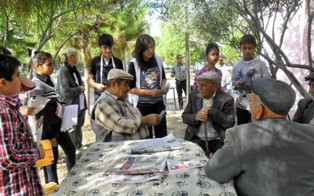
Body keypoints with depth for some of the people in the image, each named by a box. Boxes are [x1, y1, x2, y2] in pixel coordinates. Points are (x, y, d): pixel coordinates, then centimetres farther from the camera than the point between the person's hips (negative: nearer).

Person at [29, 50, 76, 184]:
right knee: (52, 157, 4)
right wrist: (49, 135, -17)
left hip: (58, 123, 9)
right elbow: (39, 114, -20)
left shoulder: (48, 79, 6)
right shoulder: (37, 85, -19)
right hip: (48, 127, -9)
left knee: (70, 149, 20)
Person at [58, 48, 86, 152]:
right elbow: (66, 90, -22)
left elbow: (81, 82, 19)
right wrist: (79, 89, -10)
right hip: (70, 105, -8)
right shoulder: (63, 71, -18)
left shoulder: (74, 69, 9)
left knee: (79, 126, 18)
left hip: (80, 104, 9)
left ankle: (79, 147, 33)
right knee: (72, 128, 5)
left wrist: (82, 87, -4)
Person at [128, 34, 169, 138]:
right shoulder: (134, 64, -12)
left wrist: (164, 86, -7)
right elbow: (130, 88, -10)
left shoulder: (158, 59, 0)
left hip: (159, 103, 4)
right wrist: (149, 92, -20)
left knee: (162, 135, 12)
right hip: (142, 105, -3)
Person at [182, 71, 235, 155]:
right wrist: (195, 117, -18)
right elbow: (185, 116, 4)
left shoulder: (226, 99, -8)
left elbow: (230, 123, -13)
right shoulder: (194, 96, 3)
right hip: (196, 138, 3)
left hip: (218, 140, -2)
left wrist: (211, 111, -20)